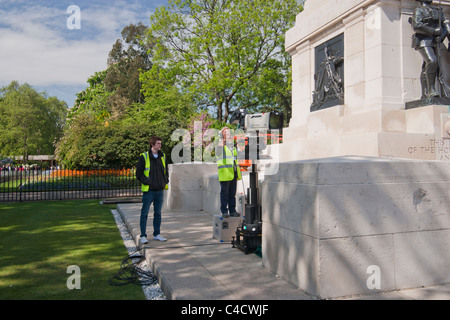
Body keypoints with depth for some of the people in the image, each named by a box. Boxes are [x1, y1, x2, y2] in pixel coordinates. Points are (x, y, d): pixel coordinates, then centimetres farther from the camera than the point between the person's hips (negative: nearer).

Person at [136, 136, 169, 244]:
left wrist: (166, 182, 8)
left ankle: (157, 234, 22)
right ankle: (143, 236, 8)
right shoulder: (144, 157, -6)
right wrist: (147, 182, -13)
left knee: (158, 213, 12)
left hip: (160, 190, 5)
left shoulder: (162, 156, 10)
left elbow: (166, 170, 22)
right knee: (144, 213, 0)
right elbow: (139, 173, -5)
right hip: (148, 190, -5)